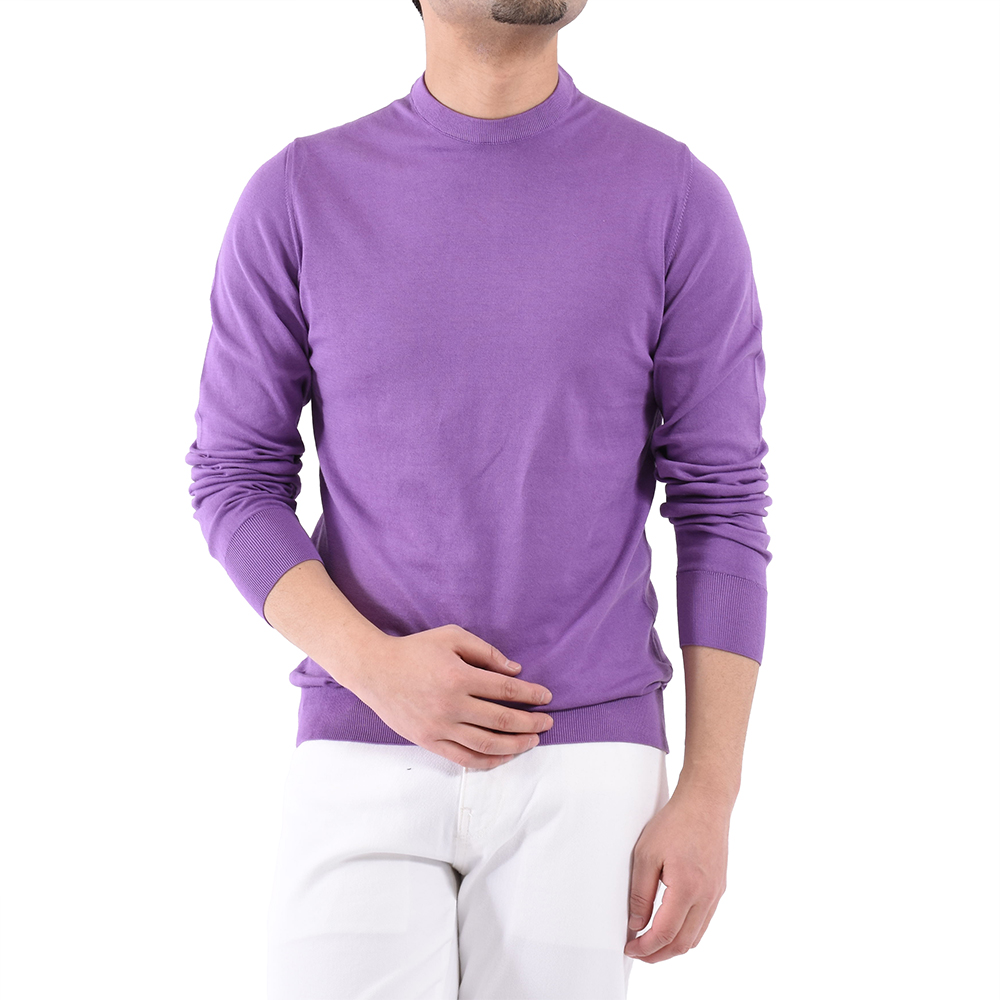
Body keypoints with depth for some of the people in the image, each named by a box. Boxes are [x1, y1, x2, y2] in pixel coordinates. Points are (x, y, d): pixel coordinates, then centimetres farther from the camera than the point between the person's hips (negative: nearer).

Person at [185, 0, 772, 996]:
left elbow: (724, 510, -1)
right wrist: (374, 667, -16)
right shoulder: (297, 196, 0)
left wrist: (709, 799, -7)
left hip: (582, 767, 0)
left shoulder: (680, 201, -2)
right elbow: (233, 483, 2)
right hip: (362, 762, 0)